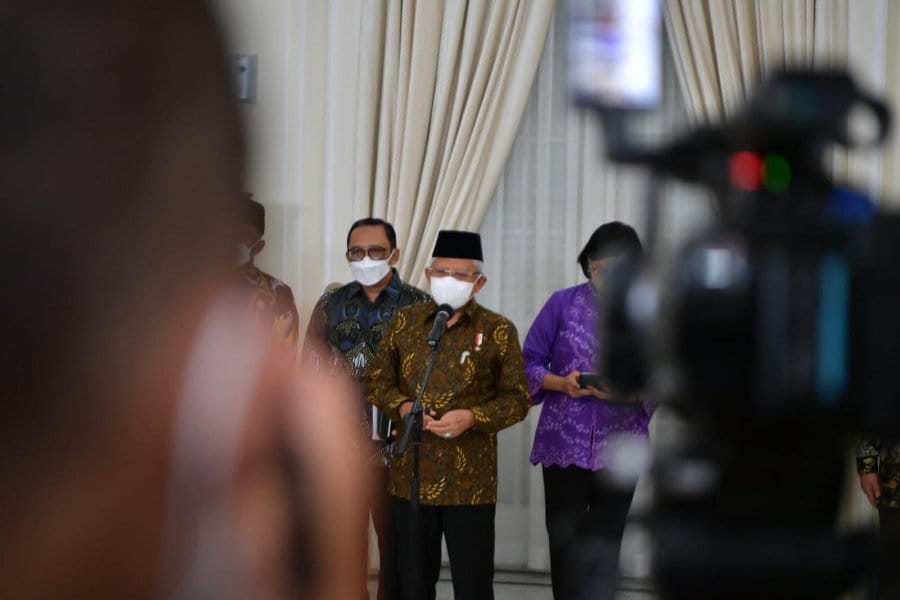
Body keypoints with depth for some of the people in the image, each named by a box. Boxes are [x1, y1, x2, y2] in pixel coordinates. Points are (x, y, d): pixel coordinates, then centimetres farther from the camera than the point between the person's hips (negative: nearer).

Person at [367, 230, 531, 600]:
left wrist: (473, 417, -16)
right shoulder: (405, 322, 9)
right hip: (411, 476, 3)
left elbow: (517, 399, 1)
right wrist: (402, 408, -8)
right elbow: (377, 380, 13)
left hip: (470, 481, -3)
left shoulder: (498, 331, 0)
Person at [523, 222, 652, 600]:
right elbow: (529, 364, 2)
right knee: (565, 545, 2)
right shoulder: (563, 304, 2)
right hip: (563, 444, 0)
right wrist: (562, 383, -16)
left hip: (620, 449, 0)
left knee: (604, 548, 7)